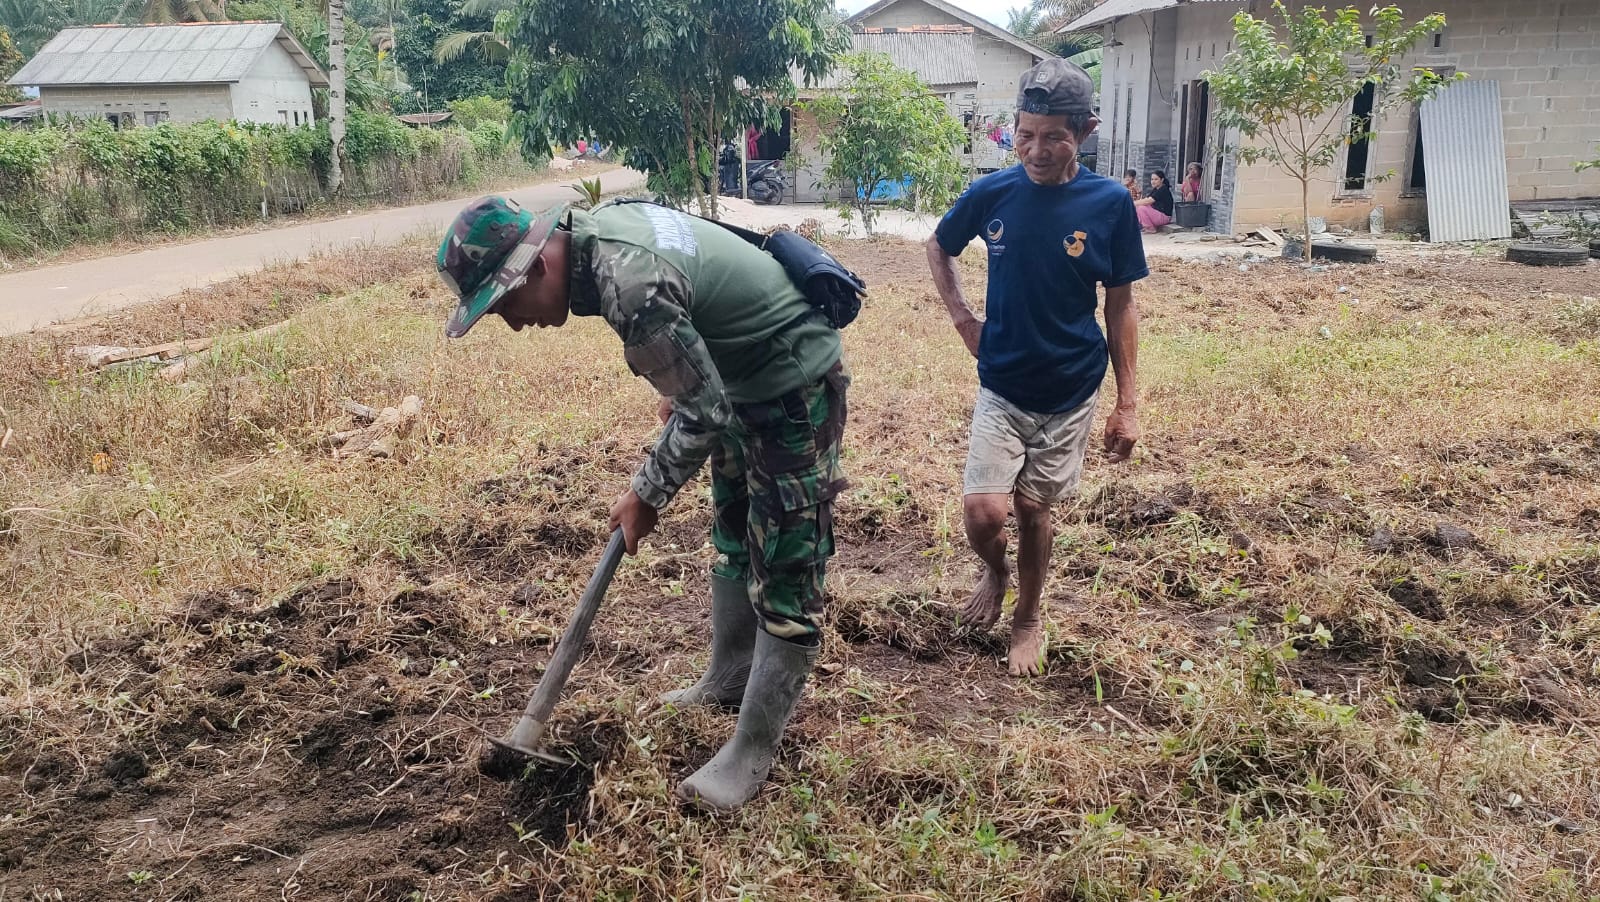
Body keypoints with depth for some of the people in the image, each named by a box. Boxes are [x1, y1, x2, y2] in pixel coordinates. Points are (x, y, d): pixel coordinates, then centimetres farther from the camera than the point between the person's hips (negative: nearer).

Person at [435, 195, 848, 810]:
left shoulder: (629, 284, -33)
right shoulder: (589, 226, -4)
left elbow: (703, 416, -25)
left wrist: (645, 496, -12)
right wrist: (678, 386, 14)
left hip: (795, 389, -11)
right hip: (742, 380, 11)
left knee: (785, 574, -3)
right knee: (731, 542, 22)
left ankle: (753, 752, 6)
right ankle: (727, 683, 39)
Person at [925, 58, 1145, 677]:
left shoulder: (1110, 203, -10)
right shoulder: (991, 194, -8)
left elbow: (1120, 306, -3)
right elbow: (938, 248, 12)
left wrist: (1127, 403, -3)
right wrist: (963, 318, 0)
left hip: (1070, 392, 0)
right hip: (1001, 387, 0)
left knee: (1034, 508, 10)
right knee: (983, 513, -11)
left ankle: (1028, 619, 35)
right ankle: (994, 573, 25)